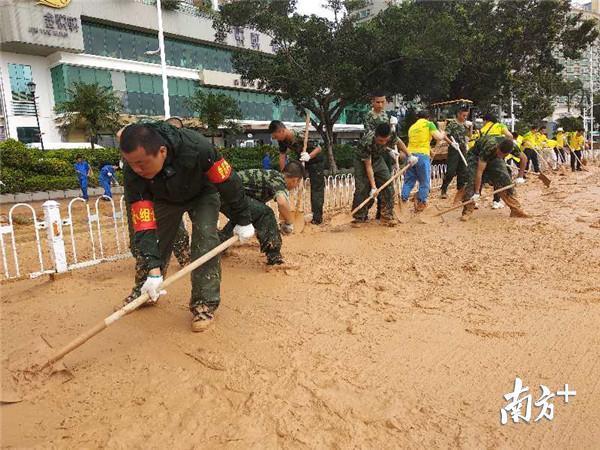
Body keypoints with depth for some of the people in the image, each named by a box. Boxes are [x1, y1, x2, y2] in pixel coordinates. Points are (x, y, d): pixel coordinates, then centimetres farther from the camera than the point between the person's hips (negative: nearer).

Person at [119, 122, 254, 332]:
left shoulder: (196, 147, -43)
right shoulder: (132, 171, -34)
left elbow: (228, 181, -27)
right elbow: (143, 224, -33)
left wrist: (243, 220, -17)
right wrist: (153, 268, -40)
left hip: (202, 193, -2)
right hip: (164, 198, 3)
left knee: (205, 239, -20)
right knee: (150, 242, 1)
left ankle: (204, 303, -7)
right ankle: (144, 291, 28)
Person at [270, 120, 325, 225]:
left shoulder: (300, 137, -35)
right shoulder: (283, 140, -14)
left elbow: (319, 148, -26)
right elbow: (282, 156, -5)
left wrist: (309, 156, -44)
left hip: (316, 162, -7)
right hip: (301, 162, 8)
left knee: (317, 189, -6)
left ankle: (317, 218, -2)